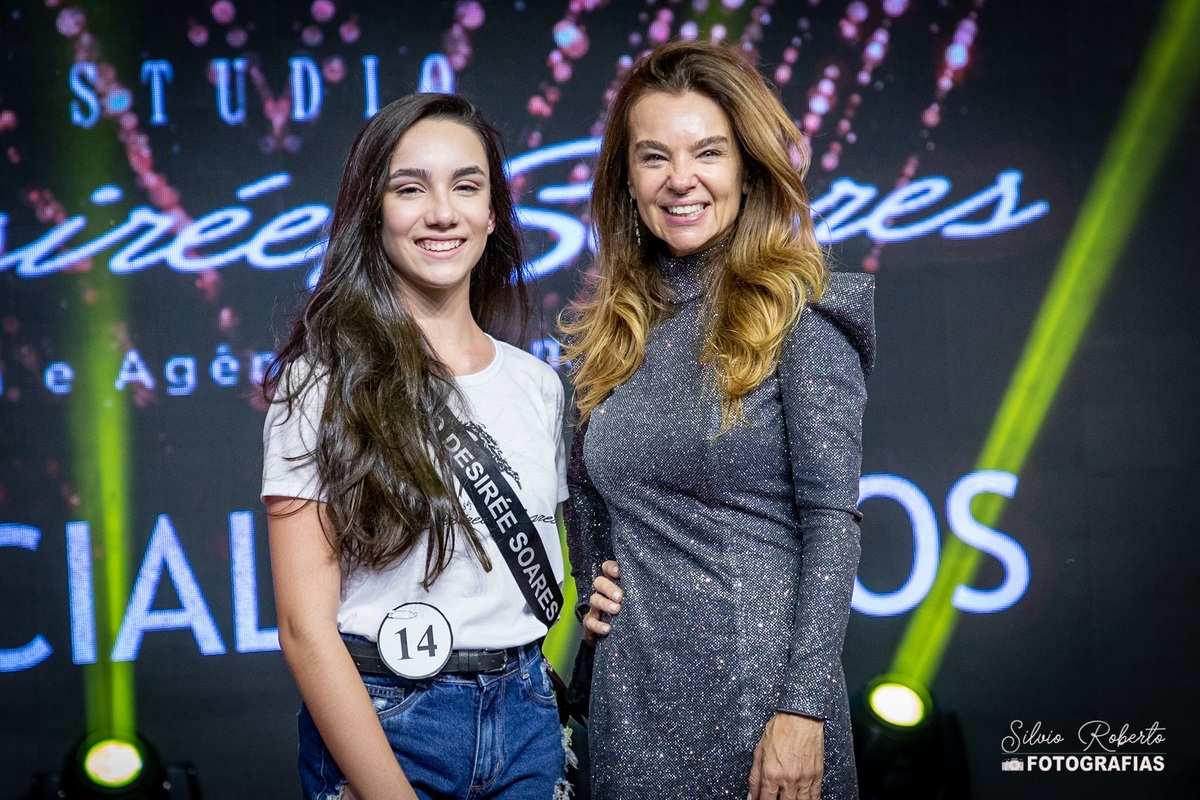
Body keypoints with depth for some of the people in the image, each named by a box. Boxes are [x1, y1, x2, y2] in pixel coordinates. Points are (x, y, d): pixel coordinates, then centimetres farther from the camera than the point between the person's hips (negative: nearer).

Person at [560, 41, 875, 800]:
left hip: (759, 680, -5)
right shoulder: (611, 325, 8)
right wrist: (591, 585, 7)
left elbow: (833, 520, -12)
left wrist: (804, 710, -18)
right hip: (631, 694, 5)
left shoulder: (798, 313, -7)